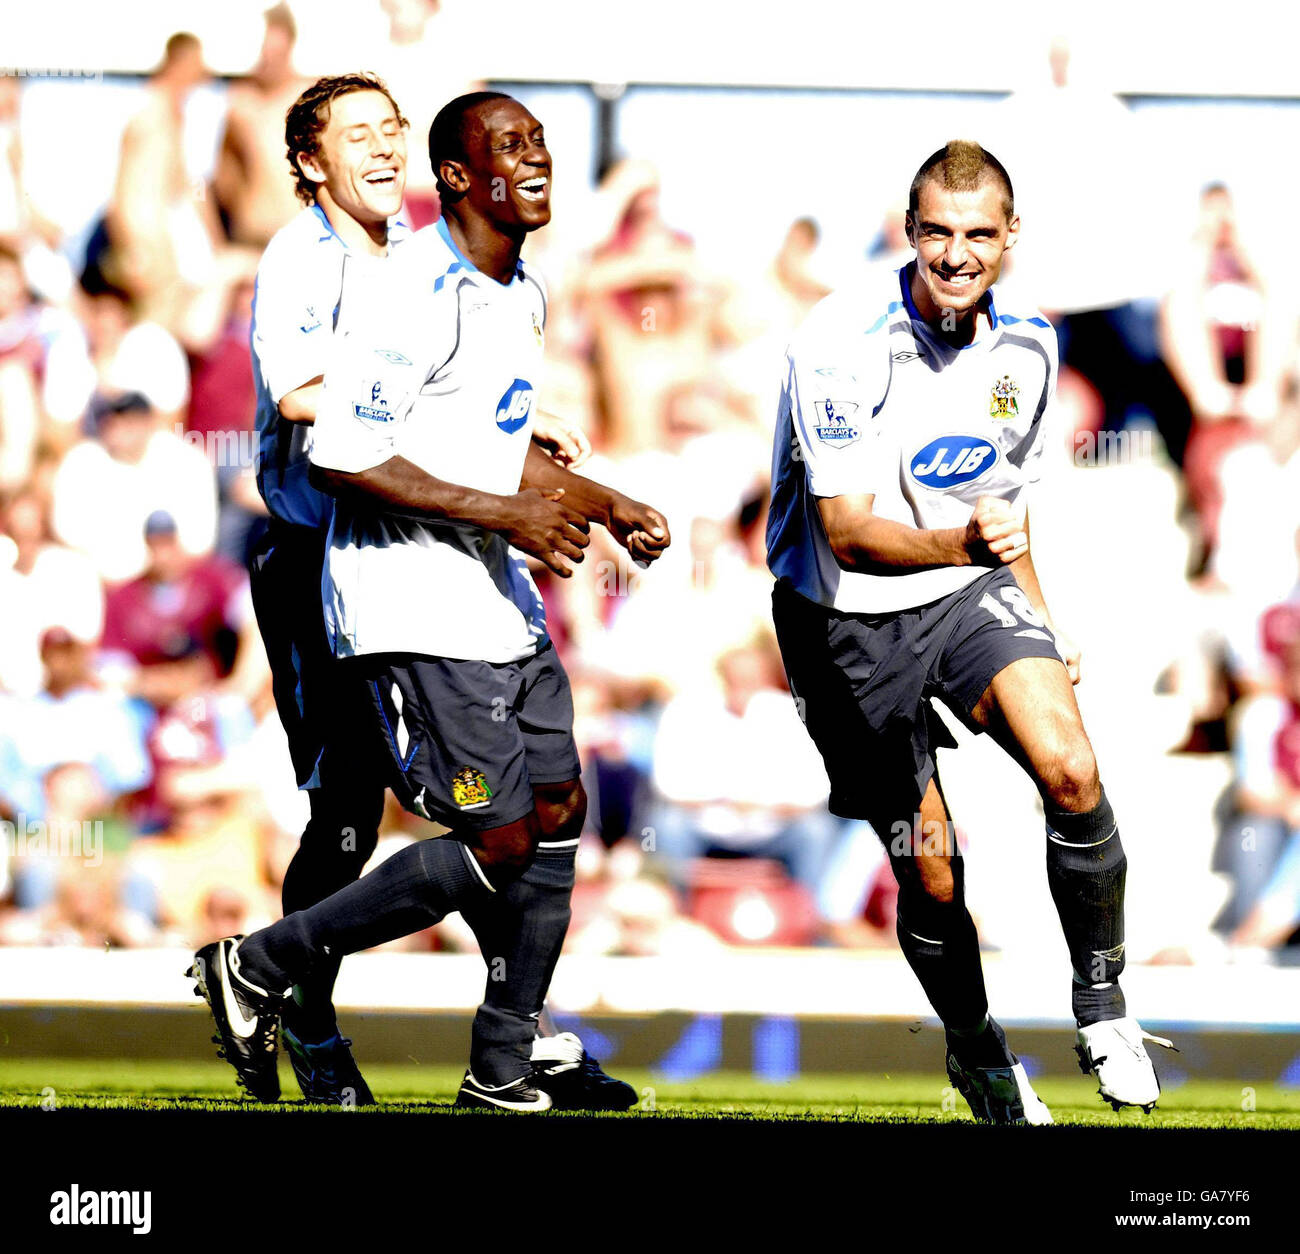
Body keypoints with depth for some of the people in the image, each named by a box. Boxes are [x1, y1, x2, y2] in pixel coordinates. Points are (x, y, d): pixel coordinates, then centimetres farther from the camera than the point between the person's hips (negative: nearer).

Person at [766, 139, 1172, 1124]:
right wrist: (959, 544, -42)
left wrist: (1041, 627, 15)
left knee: (1072, 771, -22)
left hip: (973, 595, 4)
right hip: (853, 621, -4)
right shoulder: (846, 341, -22)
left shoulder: (1026, 347, -2)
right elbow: (846, 529, -26)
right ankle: (976, 1052, 27)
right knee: (930, 872, 0)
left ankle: (1102, 1007, -4)